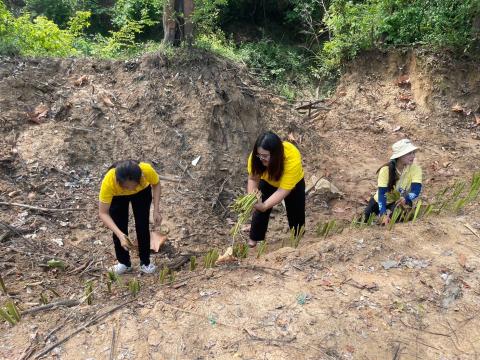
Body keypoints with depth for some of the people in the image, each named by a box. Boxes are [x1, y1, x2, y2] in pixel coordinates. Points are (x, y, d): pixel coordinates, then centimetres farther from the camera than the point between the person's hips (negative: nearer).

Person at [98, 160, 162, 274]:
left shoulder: (146, 170, -41)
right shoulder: (108, 181, -43)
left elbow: (156, 184, -16)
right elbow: (103, 213, -33)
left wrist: (156, 210, -22)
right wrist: (120, 235, -45)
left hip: (142, 192, 1)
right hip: (117, 196, 0)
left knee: (142, 226, -2)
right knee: (119, 228, -2)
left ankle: (145, 262, 18)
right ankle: (124, 263, 21)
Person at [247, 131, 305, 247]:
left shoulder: (292, 159, -44)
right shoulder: (256, 156, -35)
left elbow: (284, 190, -42)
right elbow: (253, 178, -24)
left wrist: (265, 205, -51)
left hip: (293, 183, -2)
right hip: (268, 182, 2)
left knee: (295, 212, 7)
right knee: (259, 209, -1)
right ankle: (254, 240, 20)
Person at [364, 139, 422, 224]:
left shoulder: (415, 169, -20)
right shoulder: (386, 170, -24)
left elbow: (416, 190, -29)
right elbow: (381, 193, -29)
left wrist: (405, 198, -52)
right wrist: (383, 214, -42)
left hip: (400, 202, 1)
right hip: (381, 202, 0)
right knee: (367, 221, -15)